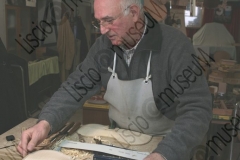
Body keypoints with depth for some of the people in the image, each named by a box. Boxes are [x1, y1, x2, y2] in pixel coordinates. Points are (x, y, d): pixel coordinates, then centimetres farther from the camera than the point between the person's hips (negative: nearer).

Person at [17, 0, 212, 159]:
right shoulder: (103, 46, -7)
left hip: (167, 144, -3)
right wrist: (46, 122, -22)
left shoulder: (175, 45, -23)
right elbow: (76, 87, -5)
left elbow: (197, 110, -28)